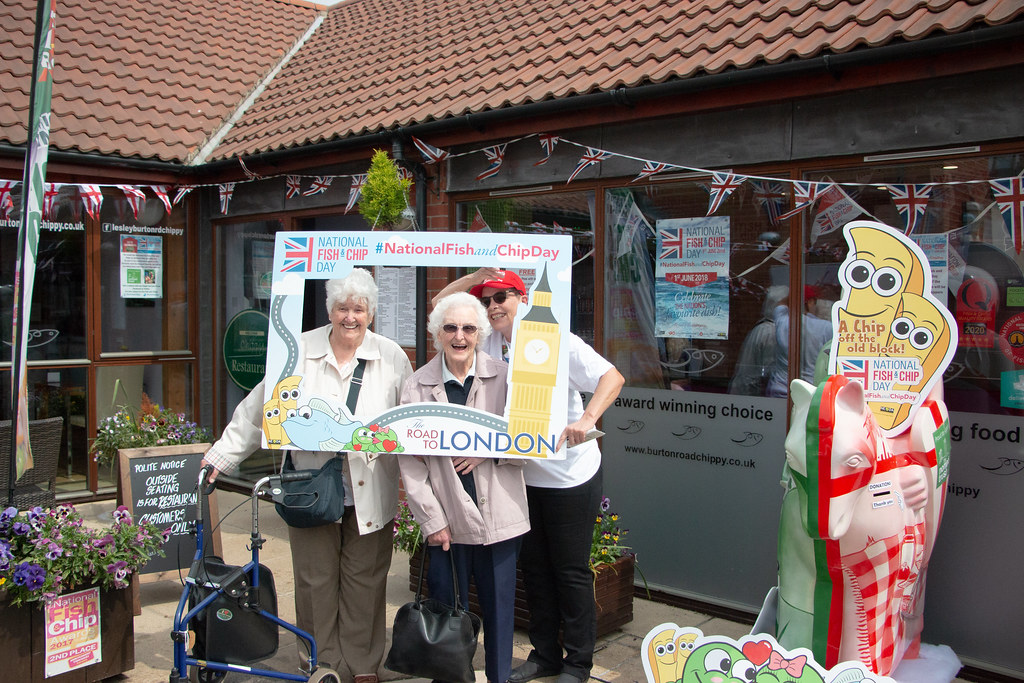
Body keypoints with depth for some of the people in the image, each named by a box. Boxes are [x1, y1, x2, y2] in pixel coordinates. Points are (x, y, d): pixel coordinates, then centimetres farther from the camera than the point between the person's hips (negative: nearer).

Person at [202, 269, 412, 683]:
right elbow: (256, 412, 4)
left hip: (369, 496, 0)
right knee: (315, 580, 7)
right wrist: (220, 458, 2)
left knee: (364, 580, 8)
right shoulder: (299, 352, -1)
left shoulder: (392, 357, 1)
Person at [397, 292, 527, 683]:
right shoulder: (417, 386, 1)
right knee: (448, 611, 8)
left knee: (499, 607, 10)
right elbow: (409, 460, -1)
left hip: (499, 515, 0)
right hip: (447, 521, 0)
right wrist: (432, 521, -6)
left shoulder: (503, 377, 1)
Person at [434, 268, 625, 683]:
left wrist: (586, 419, -38)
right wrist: (477, 276, -14)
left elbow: (612, 377, -22)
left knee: (571, 570, 5)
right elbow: (441, 305, 2)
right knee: (534, 568, 16)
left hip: (570, 475, -6)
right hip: (523, 475, 6)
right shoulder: (488, 343, 0)